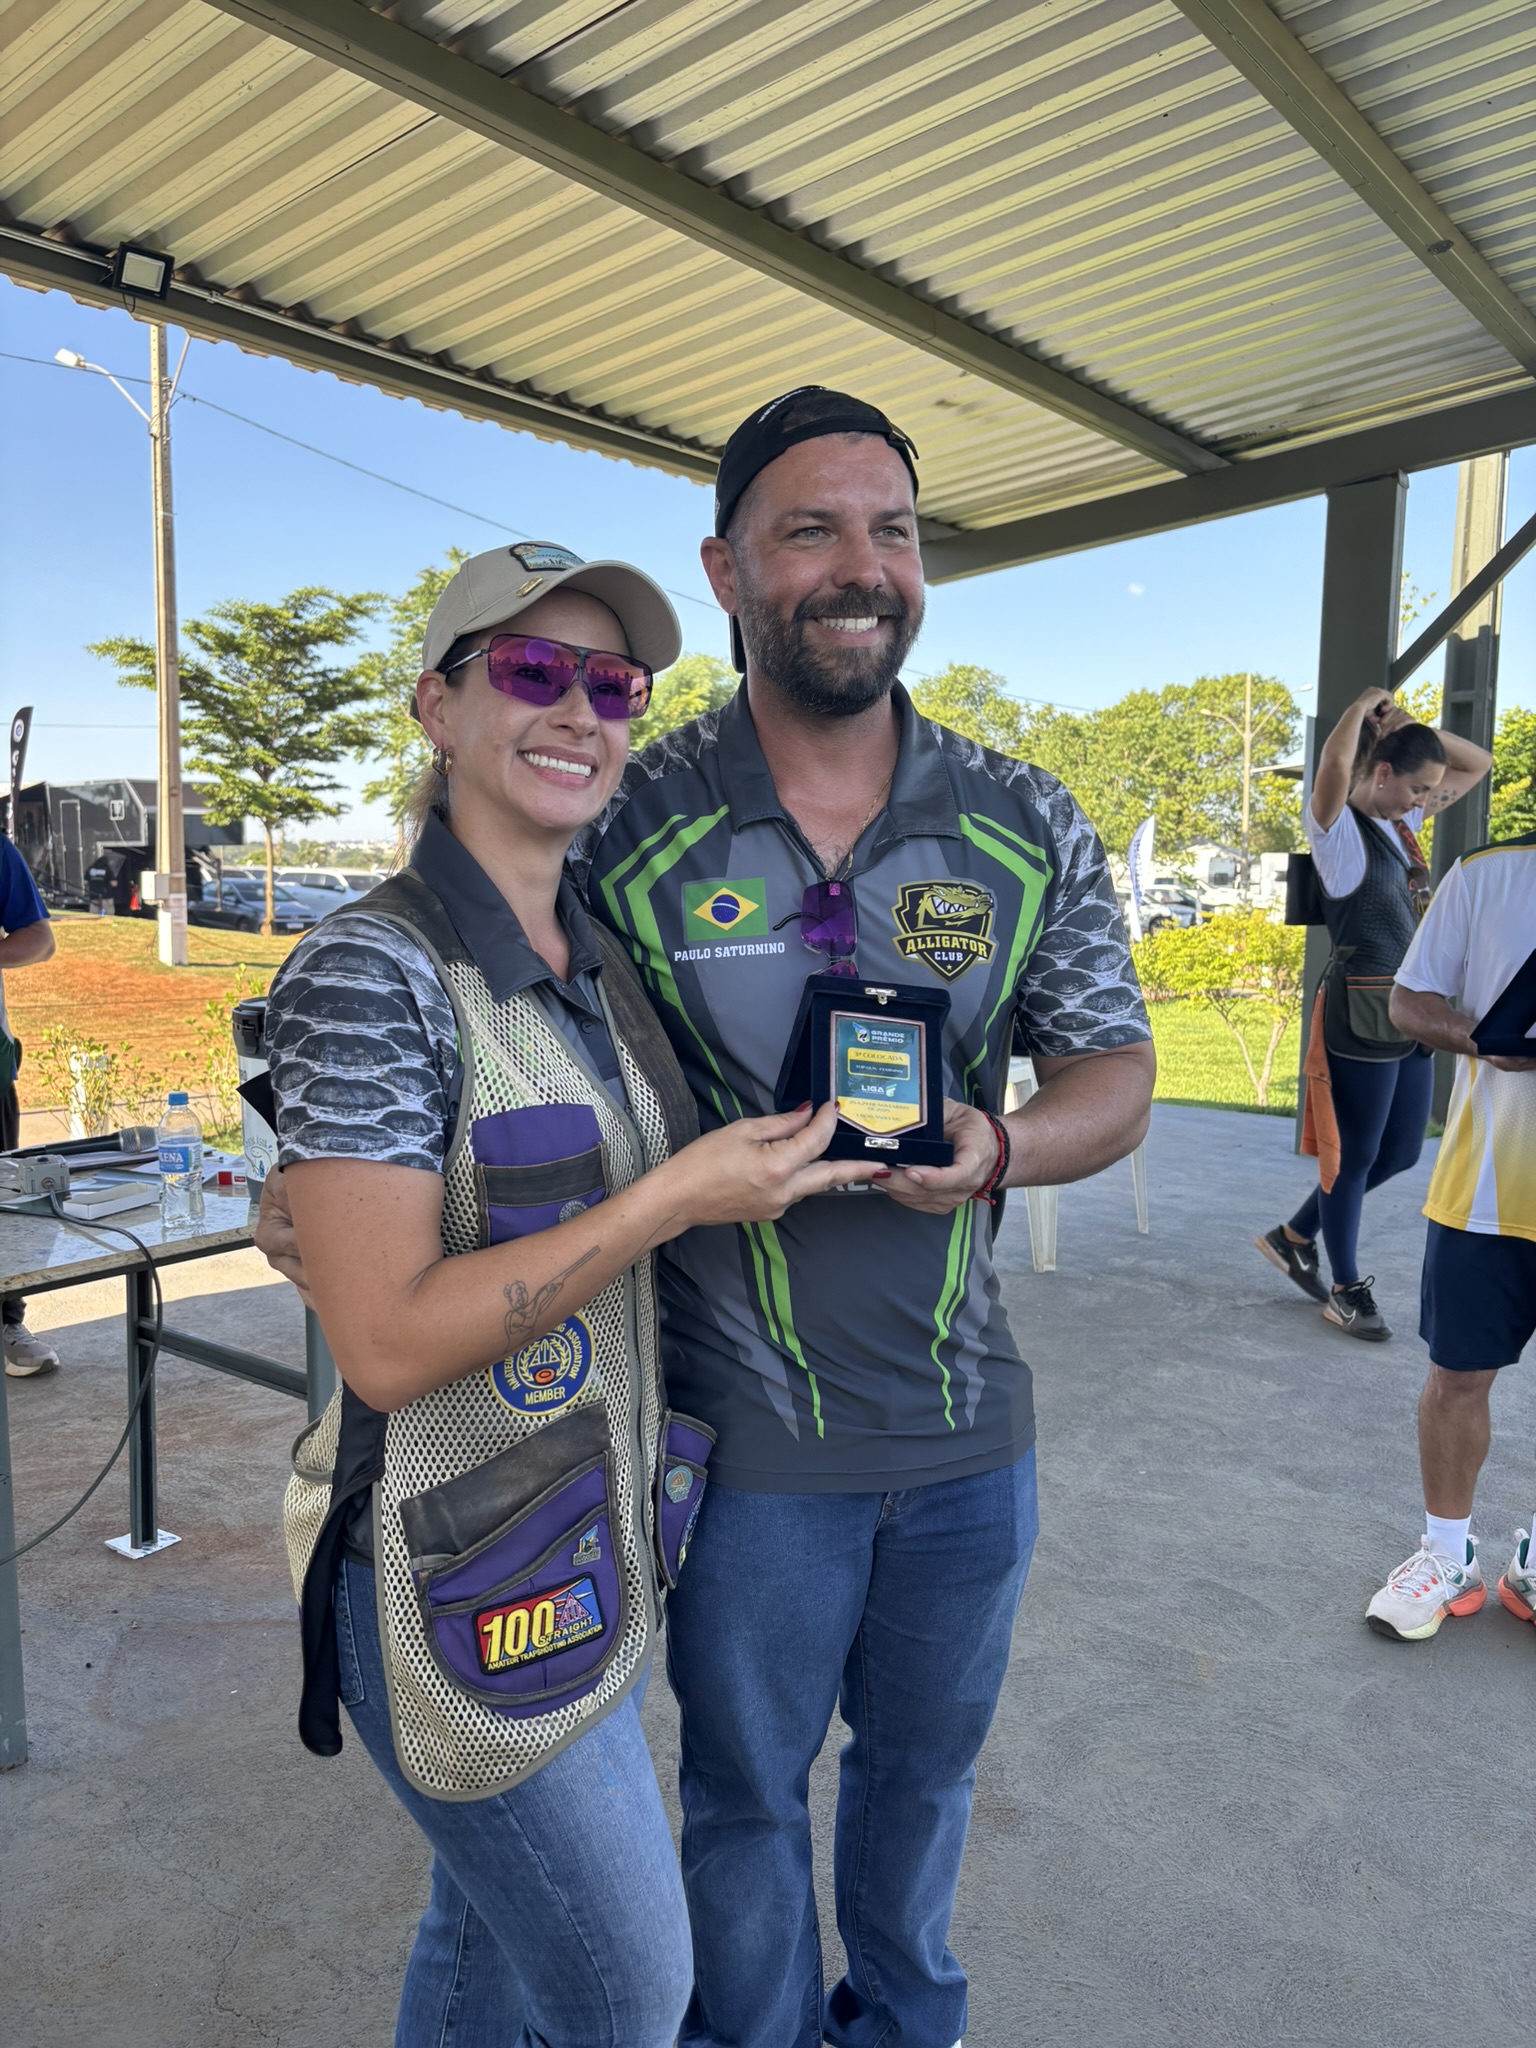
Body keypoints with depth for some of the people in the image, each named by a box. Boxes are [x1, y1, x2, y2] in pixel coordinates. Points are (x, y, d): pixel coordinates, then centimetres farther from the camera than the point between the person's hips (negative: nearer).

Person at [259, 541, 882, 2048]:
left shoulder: (601, 963, 4)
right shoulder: (371, 973, -21)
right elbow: (386, 1340, -24)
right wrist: (675, 1198, -25)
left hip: (591, 1552, 7)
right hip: (460, 1587, -7)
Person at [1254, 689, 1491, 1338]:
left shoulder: (1402, 821, 11)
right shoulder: (1340, 830, -12)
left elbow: (1478, 764, 20)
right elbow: (1334, 762, -34)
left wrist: (1411, 727, 4)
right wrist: (1364, 708, -15)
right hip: (1362, 1011, -9)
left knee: (1401, 1152, 16)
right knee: (1354, 1155, 4)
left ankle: (1295, 1236, 32)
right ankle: (1347, 1291, 20)